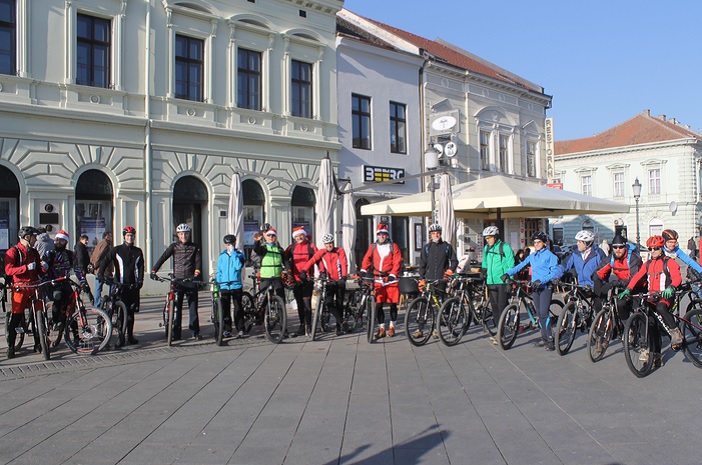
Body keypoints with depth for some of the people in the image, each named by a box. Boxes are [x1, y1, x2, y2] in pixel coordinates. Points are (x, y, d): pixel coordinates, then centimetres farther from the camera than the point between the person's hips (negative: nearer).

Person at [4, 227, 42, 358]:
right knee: (16, 318, -6)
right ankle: (10, 347, 4)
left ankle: (38, 344, 15)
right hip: (20, 288, -6)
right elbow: (8, 270, -16)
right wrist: (26, 267, -26)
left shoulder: (34, 252, 18)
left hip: (35, 287, 6)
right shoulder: (13, 251, -3)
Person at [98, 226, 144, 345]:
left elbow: (141, 267, 13)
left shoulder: (138, 251, 12)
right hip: (120, 285, -3)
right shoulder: (116, 250, 4)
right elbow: (105, 261, -2)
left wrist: (140, 280, 0)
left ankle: (130, 335, 14)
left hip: (133, 285, 3)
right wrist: (100, 274, -17)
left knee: (131, 312, 6)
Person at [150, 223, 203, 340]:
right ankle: (176, 334, 6)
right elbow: (162, 258, -2)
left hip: (191, 281, 0)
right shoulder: (174, 246, 7)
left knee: (193, 307, 1)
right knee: (176, 308, 0)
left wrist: (196, 272, -21)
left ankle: (195, 332, 7)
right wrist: (153, 271, -16)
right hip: (177, 281, 0)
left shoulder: (195, 247, 9)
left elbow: (198, 260, -2)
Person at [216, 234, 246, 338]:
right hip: (224, 287, 2)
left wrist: (233, 252, -15)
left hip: (236, 286, -2)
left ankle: (240, 330, 7)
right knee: (225, 310, 5)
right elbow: (219, 272, 13)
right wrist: (217, 287, 8)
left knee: (238, 309, 0)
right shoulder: (222, 256, 9)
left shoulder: (239, 254, 1)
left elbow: (238, 266, -18)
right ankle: (227, 330, 13)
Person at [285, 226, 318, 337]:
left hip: (307, 279, -3)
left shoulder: (311, 247, 2)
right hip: (296, 280, 3)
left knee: (307, 303, -8)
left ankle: (308, 326, -2)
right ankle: (302, 326, 16)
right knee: (300, 304, 9)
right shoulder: (292, 247, 11)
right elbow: (284, 258, 9)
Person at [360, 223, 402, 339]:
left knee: (393, 304, 5)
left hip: (391, 279, -1)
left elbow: (397, 262, -5)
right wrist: (363, 270, -16)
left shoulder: (393, 246, 2)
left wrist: (392, 275, -17)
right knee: (378, 305, -1)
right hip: (378, 280, 1)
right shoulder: (373, 247, 9)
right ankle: (381, 328, 8)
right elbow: (367, 259, 1)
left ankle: (392, 327, 20)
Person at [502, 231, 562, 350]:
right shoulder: (532, 256, 13)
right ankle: (544, 338, 16)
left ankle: (550, 339, -8)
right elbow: (521, 266, 9)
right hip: (535, 287, 6)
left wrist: (541, 280, -25)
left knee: (544, 313, -14)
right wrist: (508, 273, -6)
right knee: (539, 313, 9)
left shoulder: (550, 255, -5)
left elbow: (555, 272, -14)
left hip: (546, 287, -6)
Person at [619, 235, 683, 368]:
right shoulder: (648, 264, 15)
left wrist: (671, 288, -38)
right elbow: (637, 277, 5)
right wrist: (628, 289, -11)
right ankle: (656, 355, 8)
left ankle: (675, 332, -17)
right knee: (652, 325, 1)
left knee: (661, 308, -38)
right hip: (652, 297, 5)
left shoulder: (669, 262, -1)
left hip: (666, 296, -5)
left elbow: (677, 277, -17)